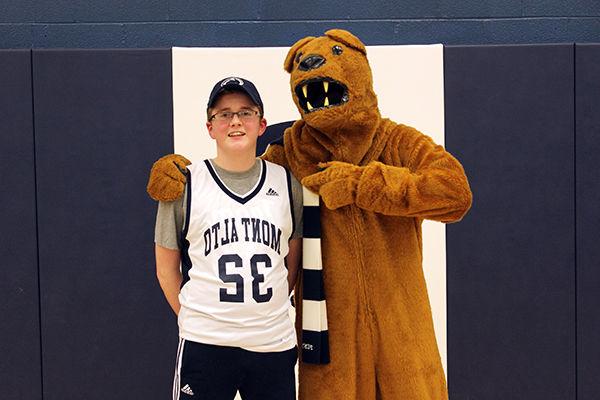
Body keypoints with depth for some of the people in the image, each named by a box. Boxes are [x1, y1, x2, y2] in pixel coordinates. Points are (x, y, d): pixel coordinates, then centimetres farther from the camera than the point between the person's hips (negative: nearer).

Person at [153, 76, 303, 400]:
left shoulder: (286, 183, 5)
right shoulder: (184, 183, -1)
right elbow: (167, 268, 5)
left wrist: (265, 311, 10)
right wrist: (196, 319, 4)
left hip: (275, 344, 2)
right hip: (203, 345, -2)